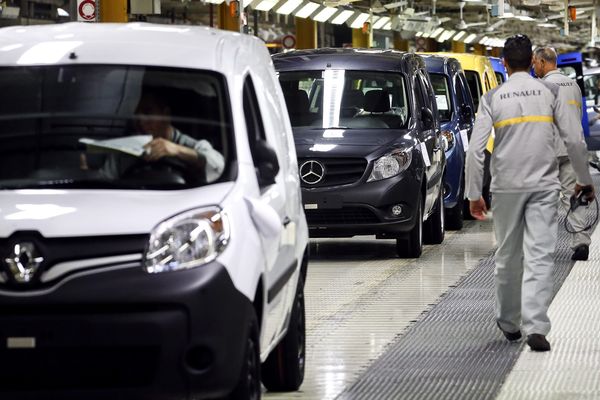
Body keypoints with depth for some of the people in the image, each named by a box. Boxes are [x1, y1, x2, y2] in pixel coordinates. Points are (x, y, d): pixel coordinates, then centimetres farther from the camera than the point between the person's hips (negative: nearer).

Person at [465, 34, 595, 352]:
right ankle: (535, 327, -16)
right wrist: (584, 179, 11)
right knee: (540, 257, -5)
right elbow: (574, 139, -2)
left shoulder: (492, 99, -1)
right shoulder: (550, 92, -1)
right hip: (544, 185, -1)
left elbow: (475, 149, -5)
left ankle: (508, 322, 27)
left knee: (508, 257, 14)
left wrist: (473, 194, 2)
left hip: (507, 186, 1)